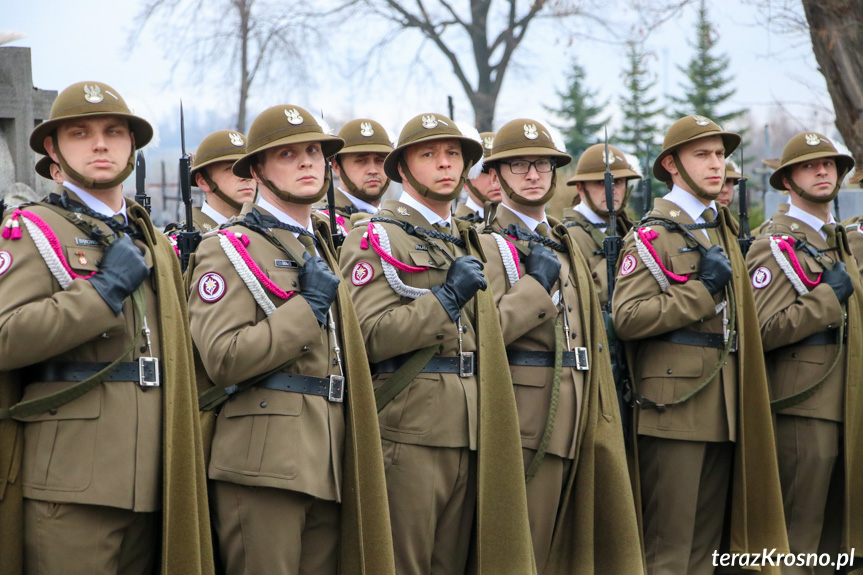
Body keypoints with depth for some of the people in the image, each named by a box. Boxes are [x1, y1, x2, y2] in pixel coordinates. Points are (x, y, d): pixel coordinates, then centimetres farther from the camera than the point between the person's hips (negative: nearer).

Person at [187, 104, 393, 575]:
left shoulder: (319, 246, 22)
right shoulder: (230, 249, -4)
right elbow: (223, 358, -17)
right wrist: (309, 305, -12)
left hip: (325, 463, 7)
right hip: (264, 460, -7)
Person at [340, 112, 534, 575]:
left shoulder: (466, 240, 22)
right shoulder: (377, 238, -3)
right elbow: (370, 337, -15)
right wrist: (447, 297, -18)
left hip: (468, 434, 7)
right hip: (409, 432, -7)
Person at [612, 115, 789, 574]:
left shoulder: (724, 232, 19)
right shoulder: (652, 235, -6)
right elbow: (626, 319, -18)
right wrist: (702, 290, -16)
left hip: (725, 408, 8)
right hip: (675, 406, -8)